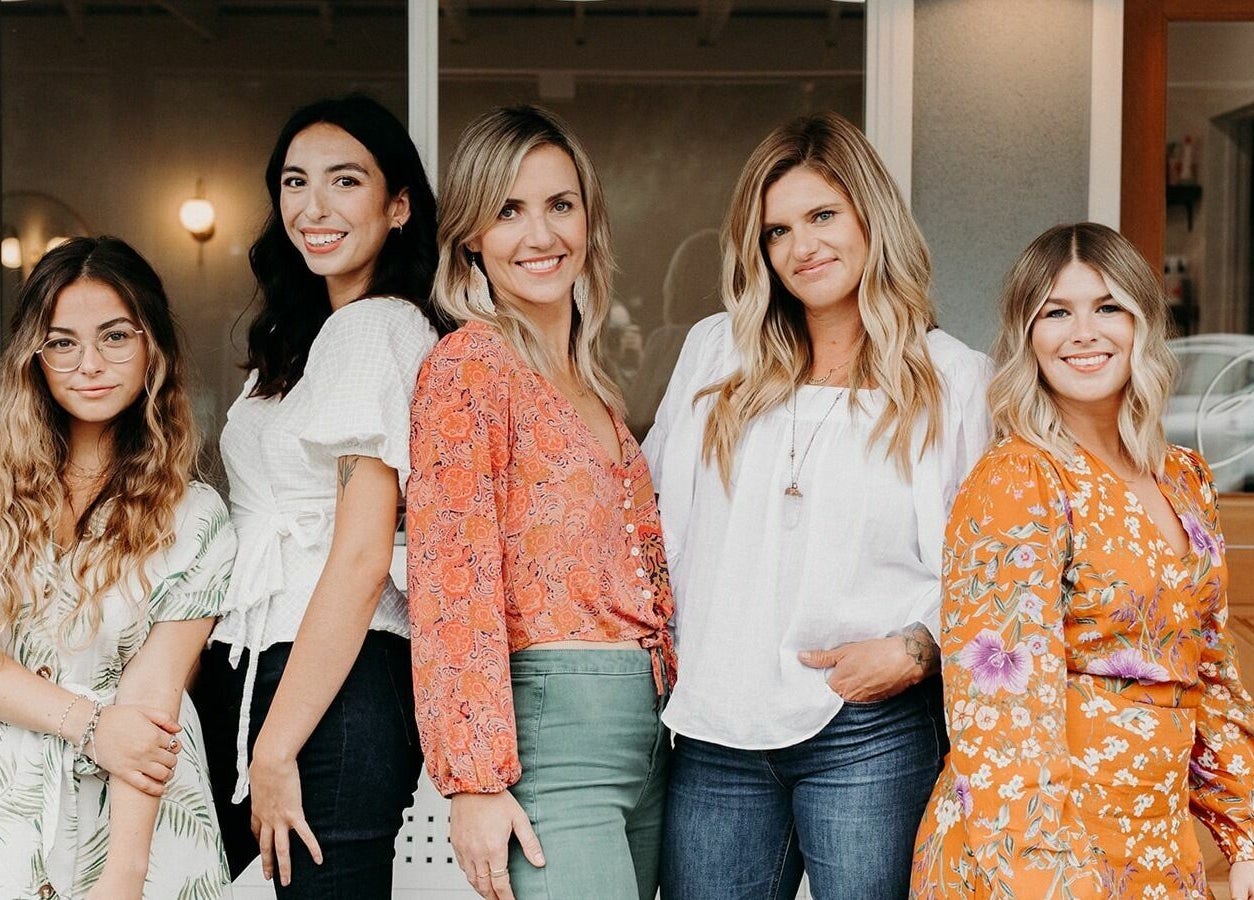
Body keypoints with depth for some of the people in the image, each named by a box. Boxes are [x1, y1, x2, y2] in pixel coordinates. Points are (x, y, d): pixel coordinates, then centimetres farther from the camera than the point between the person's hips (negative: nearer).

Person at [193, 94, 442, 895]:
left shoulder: (378, 328, -12)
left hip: (338, 689, -9)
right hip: (261, 675, 9)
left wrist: (276, 748, -16)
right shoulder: (306, 332, 17)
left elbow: (361, 559, -18)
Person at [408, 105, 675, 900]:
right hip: (549, 728, -8)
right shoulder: (470, 364, -8)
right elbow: (453, 580, -14)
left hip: (643, 727, 8)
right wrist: (474, 779, -18)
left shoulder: (591, 383, 15)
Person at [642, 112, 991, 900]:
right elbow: (659, 510, 17)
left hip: (870, 736, -2)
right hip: (717, 734, 3)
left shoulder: (954, 380, 3)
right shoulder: (716, 350, 11)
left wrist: (916, 649, -12)